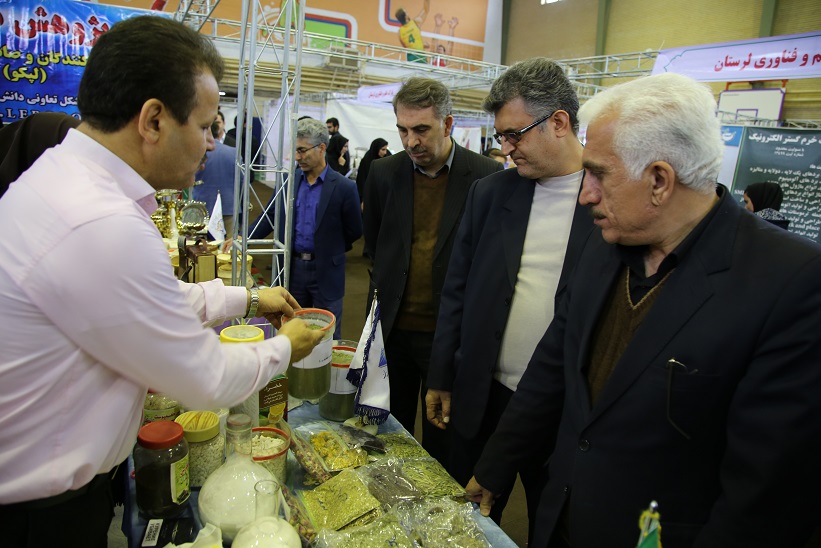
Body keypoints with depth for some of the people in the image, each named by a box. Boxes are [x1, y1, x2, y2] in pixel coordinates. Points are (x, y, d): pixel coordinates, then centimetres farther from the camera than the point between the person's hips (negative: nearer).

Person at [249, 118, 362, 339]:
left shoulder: (344, 187, -10)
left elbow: (355, 230, -2)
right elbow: (270, 217, 6)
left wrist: (329, 250, 5)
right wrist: (244, 237, -7)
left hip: (325, 272, -4)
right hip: (292, 268, 4)